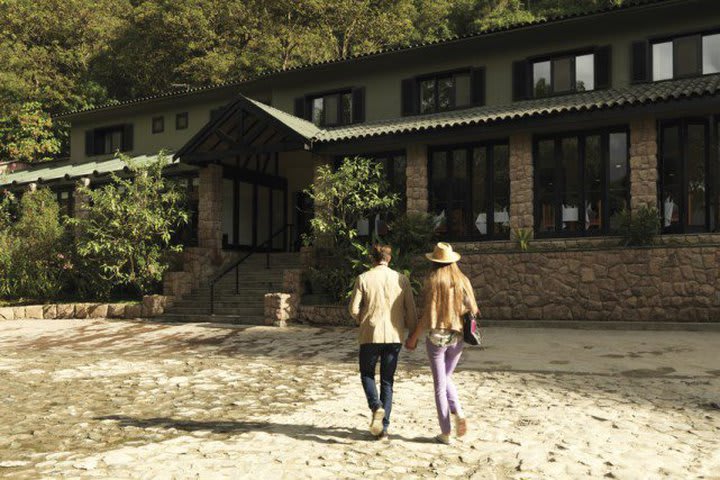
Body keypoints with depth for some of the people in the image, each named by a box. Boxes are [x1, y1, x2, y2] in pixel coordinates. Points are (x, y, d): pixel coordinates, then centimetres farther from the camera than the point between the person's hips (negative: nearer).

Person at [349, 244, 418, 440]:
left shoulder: (363, 279, -5)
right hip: (394, 335, 2)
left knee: (367, 374, 17)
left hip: (371, 334, -2)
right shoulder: (401, 279, 1)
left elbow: (354, 308, -5)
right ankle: (383, 427, 13)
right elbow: (411, 310, 2)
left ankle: (376, 407, -9)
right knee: (387, 380, 12)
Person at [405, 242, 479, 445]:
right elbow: (472, 310, 0)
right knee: (447, 377, 24)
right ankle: (458, 413, 2)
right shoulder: (463, 281, 0)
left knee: (440, 384, 7)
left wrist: (413, 337, -4)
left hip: (437, 337, -3)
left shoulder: (433, 281, -10)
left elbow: (428, 314, -13)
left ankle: (445, 433, 11)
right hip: (457, 337, 4)